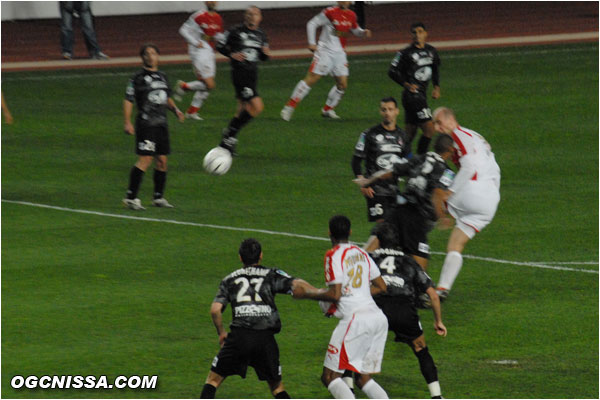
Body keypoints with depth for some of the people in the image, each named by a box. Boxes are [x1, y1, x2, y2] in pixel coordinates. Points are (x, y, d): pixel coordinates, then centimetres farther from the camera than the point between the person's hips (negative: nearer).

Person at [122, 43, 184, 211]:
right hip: (146, 125, -7)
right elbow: (128, 100, -7)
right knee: (145, 159, -14)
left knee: (162, 161, 8)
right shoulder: (138, 78, -6)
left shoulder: (162, 77, 14)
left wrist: (175, 109, 9)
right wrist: (127, 123, -14)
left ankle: (158, 197, 20)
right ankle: (131, 197, -11)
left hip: (162, 124, 7)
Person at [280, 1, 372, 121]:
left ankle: (328, 110, 18)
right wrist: (312, 43, -13)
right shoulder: (330, 13, -10)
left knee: (342, 84, 2)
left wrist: (363, 32, 2)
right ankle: (289, 107, -7)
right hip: (325, 52, -6)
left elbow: (355, 30, 24)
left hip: (339, 53, 6)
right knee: (311, 79, -11)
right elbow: (312, 24, -6)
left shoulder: (351, 16, 8)